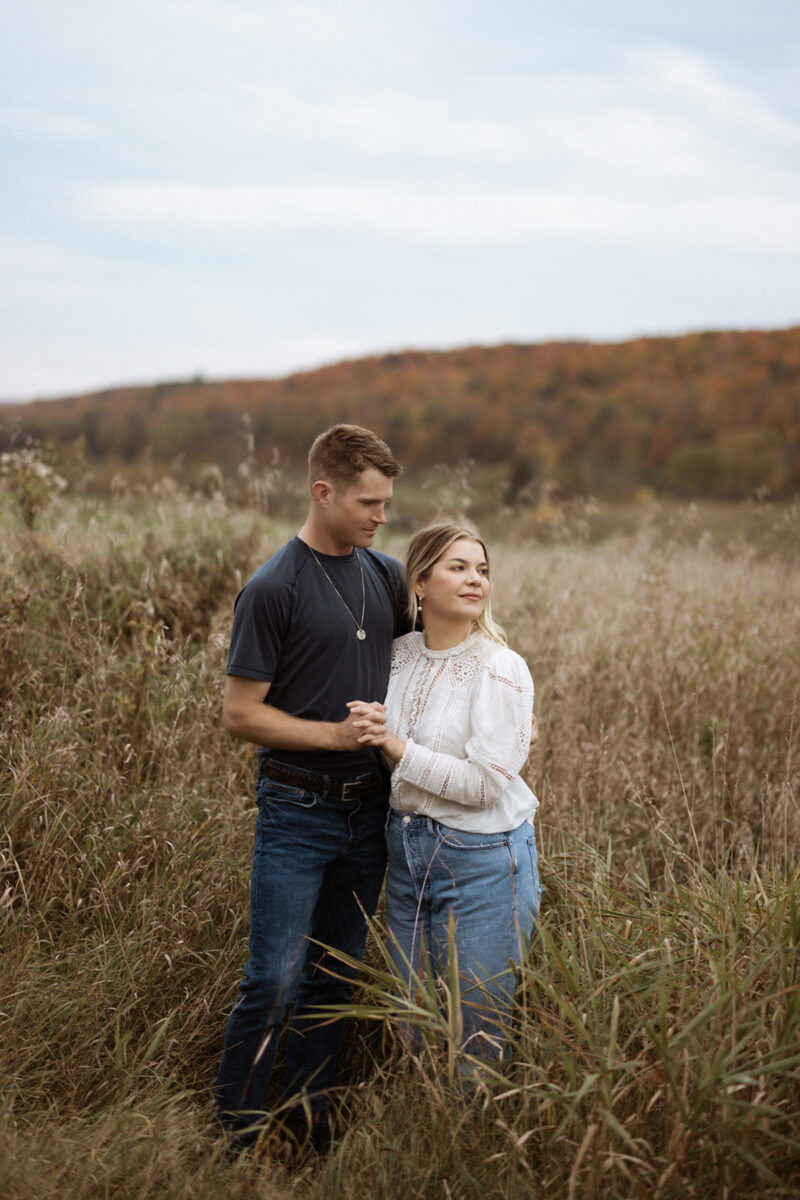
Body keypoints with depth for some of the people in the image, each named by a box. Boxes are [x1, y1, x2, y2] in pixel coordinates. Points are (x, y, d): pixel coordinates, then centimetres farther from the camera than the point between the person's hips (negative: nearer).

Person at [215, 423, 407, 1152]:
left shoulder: (387, 575, 7)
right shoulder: (273, 590, -12)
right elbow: (240, 713, -10)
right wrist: (336, 734, -16)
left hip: (369, 809, 6)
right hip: (298, 812, -6)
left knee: (334, 978, 14)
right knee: (276, 981, -5)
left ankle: (314, 1124, 28)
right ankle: (235, 1135, 13)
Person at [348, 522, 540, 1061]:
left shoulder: (502, 669, -14)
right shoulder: (400, 654, 4)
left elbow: (484, 783, -20)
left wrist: (399, 748, -19)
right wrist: (374, 731, -1)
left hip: (482, 861, -6)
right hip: (406, 849, 6)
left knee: (476, 1032, 3)